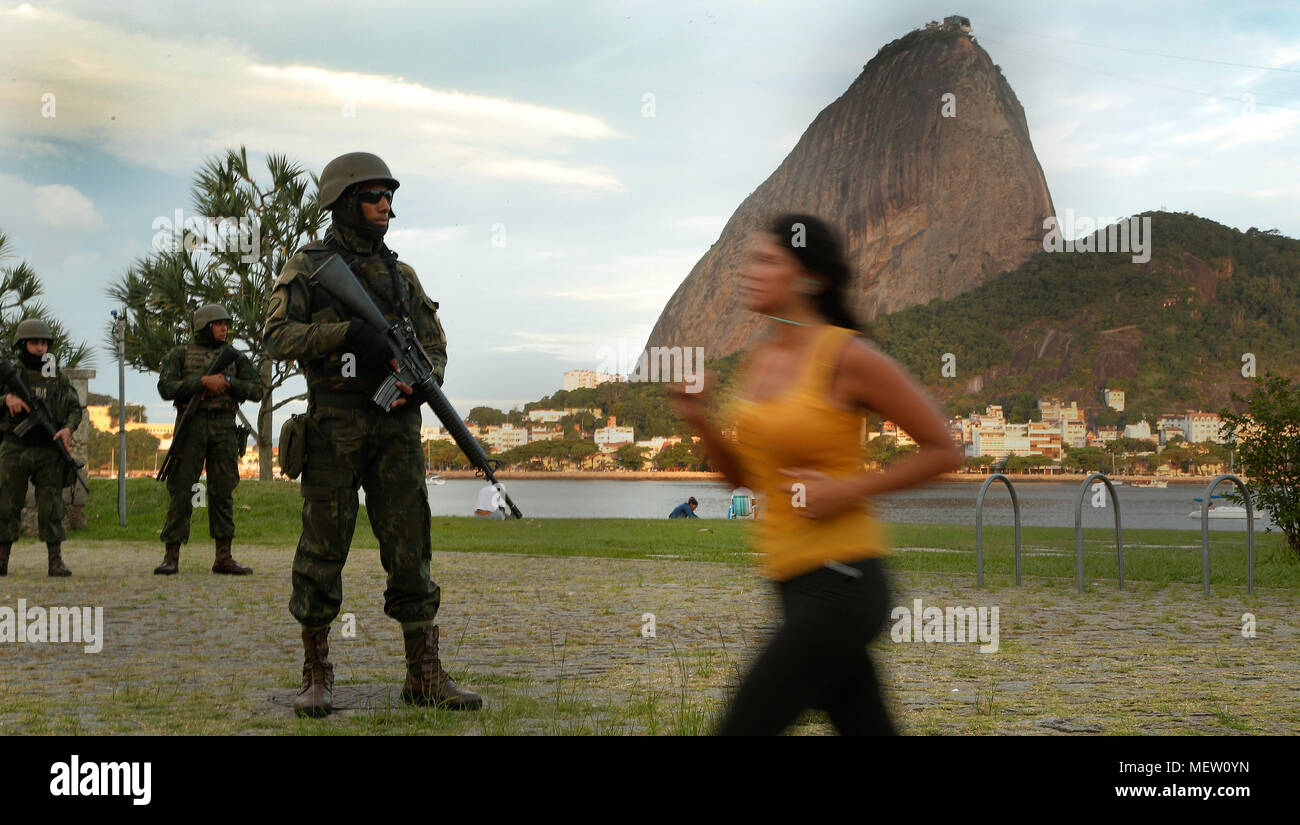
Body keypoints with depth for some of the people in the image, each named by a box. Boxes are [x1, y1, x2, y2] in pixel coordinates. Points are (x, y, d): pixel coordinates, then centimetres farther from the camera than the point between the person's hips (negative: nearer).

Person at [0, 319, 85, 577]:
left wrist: (68, 428, -9)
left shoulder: (58, 377, 10)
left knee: (51, 507, -1)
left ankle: (56, 561, 2)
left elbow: (75, 408, 11)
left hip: (49, 451, 1)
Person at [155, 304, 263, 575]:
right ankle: (171, 557, 0)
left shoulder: (234, 357, 15)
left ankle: (224, 558, 4)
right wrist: (204, 382, -15)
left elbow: (255, 390, 6)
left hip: (224, 429, 3)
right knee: (181, 491, -4)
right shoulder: (180, 354, 7)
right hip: (191, 426, -2)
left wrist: (225, 382, -8)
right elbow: (166, 388, -6)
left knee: (223, 491, 2)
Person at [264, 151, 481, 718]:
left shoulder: (401, 274, 16)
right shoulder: (307, 266, 3)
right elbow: (277, 337, -7)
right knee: (323, 549, 1)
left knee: (410, 548, 1)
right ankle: (316, 676, 11)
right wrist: (348, 332, -20)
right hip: (333, 429, -3)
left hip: (396, 427, 4)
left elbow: (434, 346, 13)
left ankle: (424, 676, 5)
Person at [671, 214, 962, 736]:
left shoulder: (848, 357, -12)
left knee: (742, 726, -7)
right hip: (796, 585, 8)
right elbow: (746, 476, 17)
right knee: (868, 728, 14)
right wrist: (699, 421, 1)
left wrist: (849, 491, -15)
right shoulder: (758, 361, 9)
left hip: (841, 586, -8)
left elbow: (943, 450, -6)